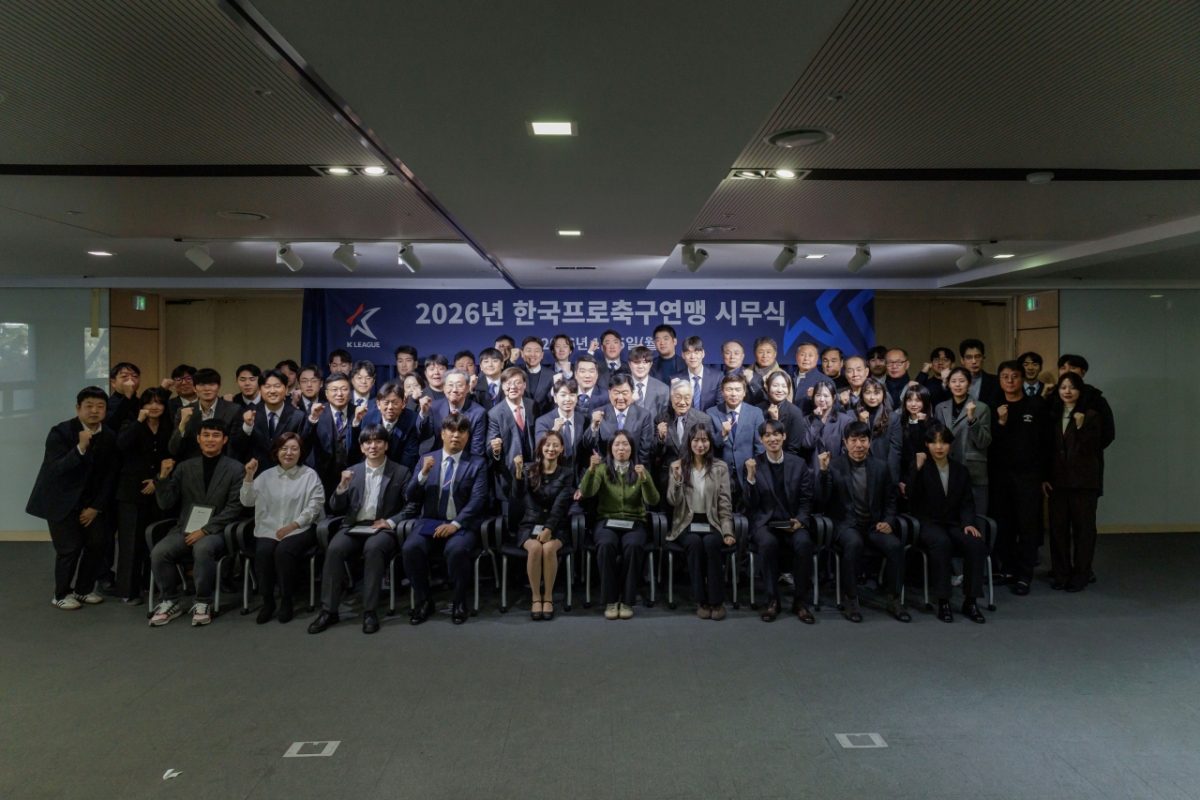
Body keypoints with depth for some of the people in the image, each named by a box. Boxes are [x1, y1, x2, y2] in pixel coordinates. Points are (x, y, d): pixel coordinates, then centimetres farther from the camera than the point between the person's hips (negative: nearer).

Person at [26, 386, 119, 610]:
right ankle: (62, 594, 13)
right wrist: (80, 448, -40)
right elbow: (56, 469, -26)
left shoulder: (109, 437, -4)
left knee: (97, 543, -3)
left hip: (90, 501, 4)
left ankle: (84, 589, 18)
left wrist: (96, 506, -5)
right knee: (70, 547, -8)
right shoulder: (60, 432, -15)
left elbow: (110, 475, 0)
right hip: (60, 500, -4)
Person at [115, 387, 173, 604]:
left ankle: (153, 585, 17)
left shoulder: (169, 430, 9)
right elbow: (122, 444, -19)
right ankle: (129, 590, 3)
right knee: (132, 541, -3)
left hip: (158, 492, 2)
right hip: (131, 491, -2)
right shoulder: (131, 425, 4)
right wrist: (140, 420, -18)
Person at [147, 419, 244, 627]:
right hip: (185, 529, 4)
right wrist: (163, 477, -8)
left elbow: (234, 508, -6)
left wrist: (205, 530, -16)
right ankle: (170, 602, -2)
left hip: (216, 531, -3)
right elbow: (166, 504, 7)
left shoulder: (236, 469, 2)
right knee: (158, 552, -24)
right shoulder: (185, 467, 13)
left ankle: (202, 604, -17)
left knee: (202, 548, -35)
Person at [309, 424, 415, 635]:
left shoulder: (401, 472, 6)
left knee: (373, 548, -36)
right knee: (333, 549, -28)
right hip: (353, 526, 3)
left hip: (383, 529, -3)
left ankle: (370, 611, -27)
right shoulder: (352, 471, 14)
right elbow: (335, 508, 10)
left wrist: (391, 522, -15)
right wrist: (342, 486, -8)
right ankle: (329, 610, -17)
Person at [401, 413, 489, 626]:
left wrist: (455, 524, -21)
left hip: (462, 525, -2)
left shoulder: (477, 464, 4)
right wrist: (423, 473, -13)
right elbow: (412, 498, 6)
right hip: (430, 522, 3)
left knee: (456, 550, -34)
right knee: (410, 548, -27)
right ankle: (423, 601, -5)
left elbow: (477, 500, -7)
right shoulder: (428, 460, 12)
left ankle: (460, 602, -9)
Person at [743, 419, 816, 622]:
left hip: (793, 522, 1)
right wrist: (751, 476, -19)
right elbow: (751, 505, -4)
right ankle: (772, 599, -16)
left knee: (804, 542, -31)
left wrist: (800, 520, -13)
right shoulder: (754, 464, 2)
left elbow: (806, 500, 7)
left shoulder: (799, 463, 6)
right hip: (764, 522, -1)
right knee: (768, 543, -34)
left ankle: (800, 600, -13)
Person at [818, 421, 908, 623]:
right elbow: (823, 499, -9)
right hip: (845, 525, -3)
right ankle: (851, 600, -21)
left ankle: (893, 600, -9)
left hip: (873, 525, 3)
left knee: (895, 545, -26)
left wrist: (888, 521, -4)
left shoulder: (880, 467, 10)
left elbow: (890, 501, 15)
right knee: (854, 543, -36)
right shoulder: (834, 465, 1)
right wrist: (824, 471, -22)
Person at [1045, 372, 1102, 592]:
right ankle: (1060, 574, 14)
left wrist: (1081, 427, -20)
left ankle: (1080, 576, 10)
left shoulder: (1091, 416, -2)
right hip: (1058, 480, 4)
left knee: (1083, 528, 2)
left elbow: (1094, 448, -10)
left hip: (1084, 481, -4)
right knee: (1058, 527, 5)